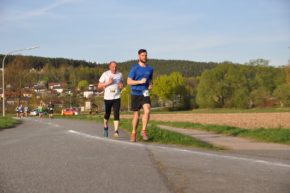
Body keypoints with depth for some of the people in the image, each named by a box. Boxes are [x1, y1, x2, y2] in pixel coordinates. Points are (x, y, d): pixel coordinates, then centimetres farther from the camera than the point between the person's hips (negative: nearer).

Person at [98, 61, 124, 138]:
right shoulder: (105, 74, -3)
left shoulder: (120, 74, 5)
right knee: (107, 114, 11)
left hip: (117, 98, 1)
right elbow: (99, 86, -2)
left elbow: (122, 83, 21)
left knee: (116, 114, -11)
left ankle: (116, 131, -13)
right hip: (107, 98, -1)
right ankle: (105, 127, 35)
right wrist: (108, 83, -17)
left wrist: (121, 85, -3)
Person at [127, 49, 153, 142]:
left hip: (145, 94, 2)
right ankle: (133, 133, 23)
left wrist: (150, 85, 2)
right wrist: (140, 82, -19)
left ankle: (144, 131, -10)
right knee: (136, 114, 6)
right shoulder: (134, 68, -4)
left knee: (147, 111, -21)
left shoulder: (150, 69, 9)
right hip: (135, 94, -2)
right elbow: (129, 81, -7)